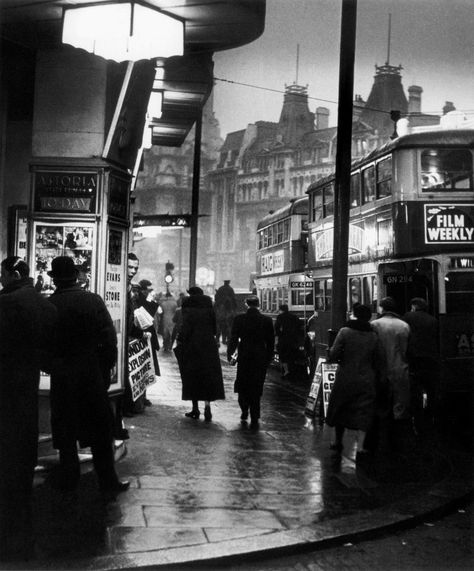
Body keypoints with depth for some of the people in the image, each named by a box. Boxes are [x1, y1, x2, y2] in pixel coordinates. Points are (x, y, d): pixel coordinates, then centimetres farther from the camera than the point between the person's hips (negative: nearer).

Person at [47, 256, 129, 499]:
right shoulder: (94, 300, -7)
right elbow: (109, 338, -7)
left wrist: (49, 367, 14)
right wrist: (107, 369, 1)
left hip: (61, 376, 0)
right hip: (92, 373, 0)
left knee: (64, 432, 13)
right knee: (100, 433, 8)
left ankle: (68, 482, 20)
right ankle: (108, 484, 12)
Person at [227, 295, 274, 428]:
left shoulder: (239, 319, -6)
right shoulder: (267, 320, -3)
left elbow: (234, 338, -2)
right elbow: (271, 341, 2)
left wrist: (229, 353, 10)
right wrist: (269, 357, 12)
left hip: (244, 357, -1)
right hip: (261, 358, 1)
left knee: (242, 386, 16)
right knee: (256, 388, 7)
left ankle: (244, 412, 7)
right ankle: (254, 419, 7)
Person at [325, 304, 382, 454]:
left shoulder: (344, 332, -10)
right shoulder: (373, 336, 0)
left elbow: (333, 355, -13)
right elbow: (378, 361, 5)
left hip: (345, 377, -1)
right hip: (366, 380, 1)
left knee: (340, 408, 15)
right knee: (364, 411, 5)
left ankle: (338, 442, 26)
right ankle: (360, 445, -2)